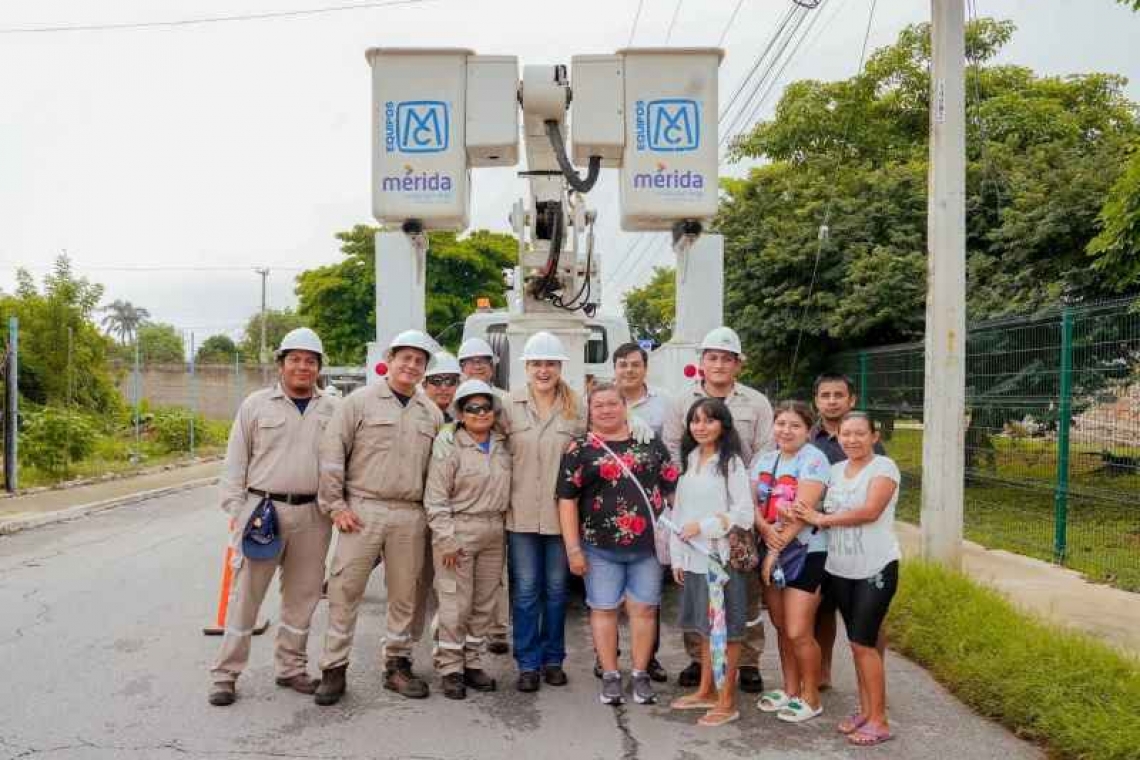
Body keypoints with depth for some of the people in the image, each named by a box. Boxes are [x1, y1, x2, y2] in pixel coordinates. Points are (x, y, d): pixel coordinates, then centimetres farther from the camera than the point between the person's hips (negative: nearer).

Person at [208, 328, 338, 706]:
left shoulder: (333, 409, 7)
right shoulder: (256, 404, 3)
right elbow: (235, 462, 4)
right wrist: (236, 510, -2)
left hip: (312, 515, 2)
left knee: (302, 596, 10)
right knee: (245, 593, 3)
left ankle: (291, 668, 24)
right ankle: (226, 673, 14)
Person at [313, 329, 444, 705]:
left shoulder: (431, 413, 12)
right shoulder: (360, 401, 1)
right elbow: (332, 453, -2)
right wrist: (335, 505, -6)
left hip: (411, 516, 4)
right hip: (362, 510, -3)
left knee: (404, 594, 10)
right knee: (345, 591, 0)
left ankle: (397, 664, 23)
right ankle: (334, 668, 12)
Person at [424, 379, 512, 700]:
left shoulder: (503, 447, 9)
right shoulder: (449, 448, -7)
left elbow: (506, 489, 17)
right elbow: (435, 498, -9)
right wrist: (446, 538, -13)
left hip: (494, 532, 5)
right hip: (458, 531, -5)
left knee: (484, 602, 10)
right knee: (456, 604, -3)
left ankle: (472, 663, 22)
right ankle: (450, 669, 8)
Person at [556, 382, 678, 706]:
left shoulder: (650, 442, 6)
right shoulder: (580, 448, -1)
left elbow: (673, 487, 9)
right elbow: (567, 499, -3)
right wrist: (573, 548, -8)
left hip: (648, 545, 2)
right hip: (600, 547, -1)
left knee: (644, 608, 6)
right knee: (604, 609, 7)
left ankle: (640, 674, 20)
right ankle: (610, 676, 20)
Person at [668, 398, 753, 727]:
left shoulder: (732, 463, -9)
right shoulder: (688, 460, 9)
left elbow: (744, 514, -12)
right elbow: (679, 511, 10)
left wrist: (703, 527, -15)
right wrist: (677, 556, 8)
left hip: (723, 558, -6)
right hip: (693, 558, 6)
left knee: (726, 629, 3)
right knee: (704, 628, 16)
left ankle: (727, 701, 13)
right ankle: (705, 691, 29)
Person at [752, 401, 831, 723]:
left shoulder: (813, 459, -11)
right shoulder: (765, 459, 9)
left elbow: (802, 510, -18)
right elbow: (752, 502, 2)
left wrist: (776, 551, -16)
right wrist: (766, 531, -18)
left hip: (805, 552, -6)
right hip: (771, 551, 6)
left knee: (798, 633, -5)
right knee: (781, 627, 15)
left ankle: (811, 698, 14)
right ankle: (790, 690, 30)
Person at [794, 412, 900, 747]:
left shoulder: (884, 467, -9)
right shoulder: (835, 470, 9)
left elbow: (870, 511, -21)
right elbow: (821, 512, 10)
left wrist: (821, 518, -14)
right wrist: (798, 513, -13)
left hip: (876, 568, -6)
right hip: (840, 568, 6)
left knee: (863, 642, -5)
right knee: (861, 642, 14)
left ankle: (879, 721, 7)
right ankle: (865, 710, 25)